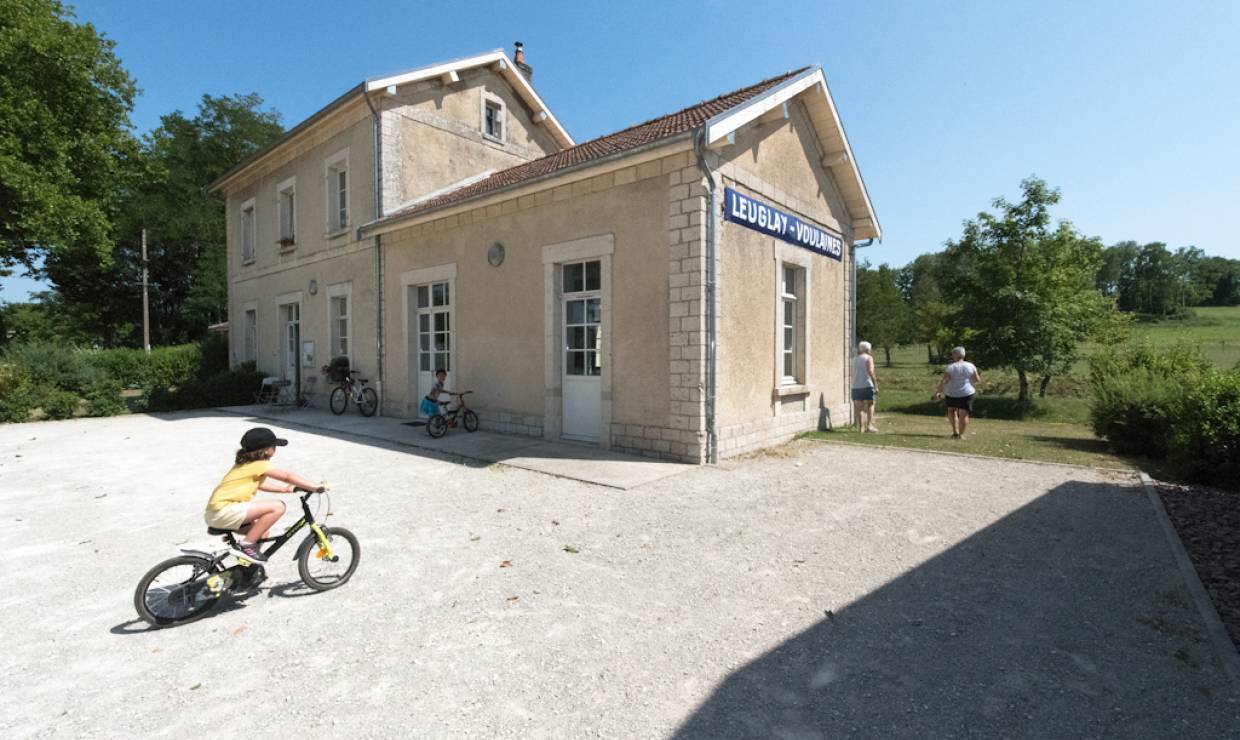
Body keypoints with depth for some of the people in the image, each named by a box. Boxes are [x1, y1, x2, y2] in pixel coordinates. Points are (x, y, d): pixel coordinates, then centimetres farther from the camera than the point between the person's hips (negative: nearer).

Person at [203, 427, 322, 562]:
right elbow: (287, 476, -17)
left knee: (262, 533, 20)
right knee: (278, 507, -20)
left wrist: (285, 489, 20)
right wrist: (316, 487, -16)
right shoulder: (259, 465, -14)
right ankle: (246, 545, -11)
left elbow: (259, 484, 27)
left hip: (218, 508, 10)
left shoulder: (247, 463, 14)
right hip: (223, 511, -10)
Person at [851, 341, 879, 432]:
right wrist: (876, 385, -12)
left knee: (859, 407, 6)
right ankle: (869, 425, 0)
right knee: (870, 405, 6)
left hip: (856, 386, 5)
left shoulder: (854, 359, 13)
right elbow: (870, 372, -13)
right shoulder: (869, 358, -3)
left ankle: (860, 427, 5)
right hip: (867, 385, -4)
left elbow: (853, 373, 9)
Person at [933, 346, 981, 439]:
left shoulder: (950, 367, -11)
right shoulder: (970, 366, -3)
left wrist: (938, 392, -11)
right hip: (967, 393, 1)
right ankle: (961, 434, 7)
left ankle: (955, 432, 8)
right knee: (964, 414, 7)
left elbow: (944, 381, -17)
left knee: (951, 411, 18)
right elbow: (977, 380, 3)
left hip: (952, 394, -1)